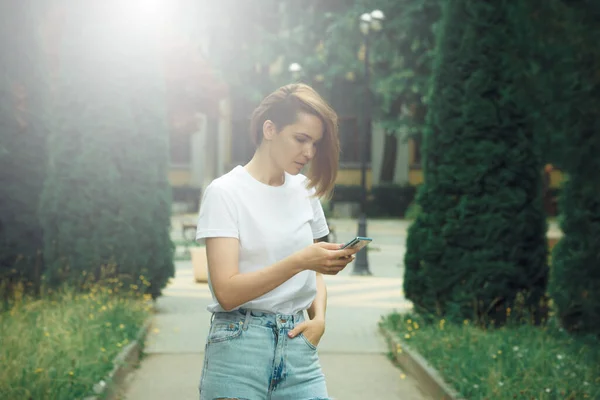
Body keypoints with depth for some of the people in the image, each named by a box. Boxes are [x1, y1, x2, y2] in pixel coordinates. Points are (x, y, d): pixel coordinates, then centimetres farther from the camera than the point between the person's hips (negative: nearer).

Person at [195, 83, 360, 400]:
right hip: (240, 349, -4)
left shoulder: (305, 190, 10)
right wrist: (299, 262, -25)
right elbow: (227, 292, -15)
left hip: (299, 348, 5)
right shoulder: (225, 193, -7)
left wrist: (318, 318, -1)